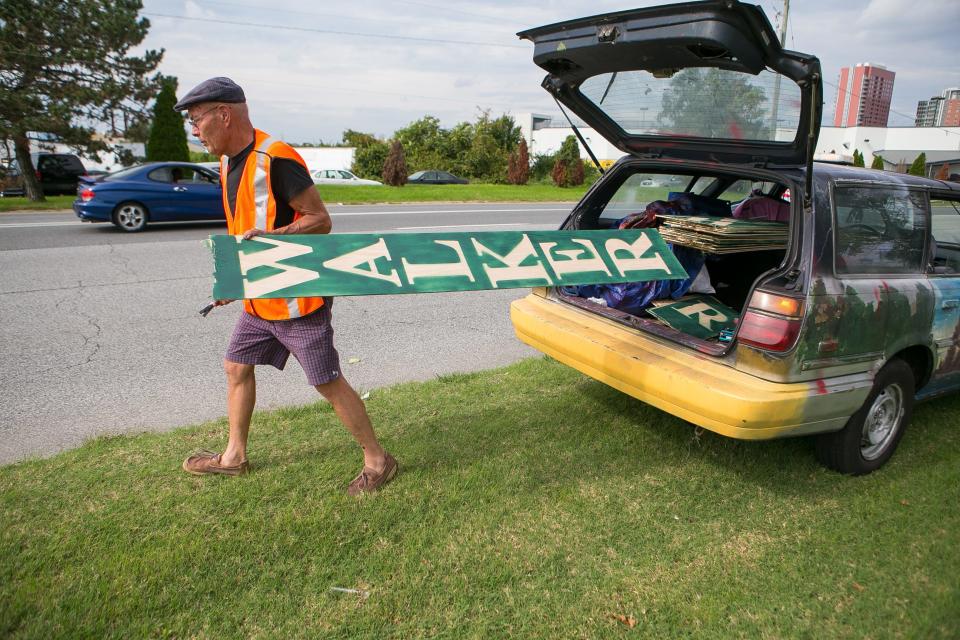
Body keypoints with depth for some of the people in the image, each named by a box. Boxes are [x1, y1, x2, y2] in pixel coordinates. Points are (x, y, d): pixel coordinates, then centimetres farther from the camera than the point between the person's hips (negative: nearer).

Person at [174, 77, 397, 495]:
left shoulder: (276, 160, -19)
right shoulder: (228, 163, 10)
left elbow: (320, 220, -19)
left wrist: (271, 236, -31)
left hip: (298, 299, -9)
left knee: (328, 383, -3)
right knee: (237, 366, 17)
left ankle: (377, 461, 13)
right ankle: (234, 456, 36)